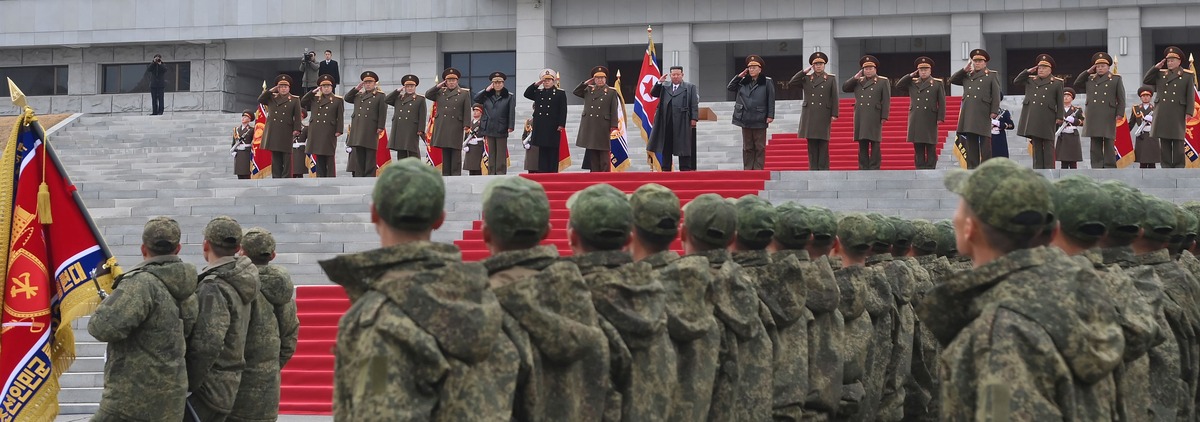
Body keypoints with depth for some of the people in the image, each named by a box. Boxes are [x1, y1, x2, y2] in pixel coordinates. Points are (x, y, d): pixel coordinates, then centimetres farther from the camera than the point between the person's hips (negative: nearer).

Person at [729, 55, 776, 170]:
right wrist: (739, 76, 5)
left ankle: (758, 169, 3)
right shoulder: (743, 82, 11)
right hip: (745, 120, 4)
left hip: (760, 120, -4)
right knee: (747, 147, 7)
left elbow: (771, 100, -3)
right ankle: (747, 169, 11)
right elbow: (729, 87, 15)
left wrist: (770, 115, -9)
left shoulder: (767, 82, -1)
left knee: (760, 147, 1)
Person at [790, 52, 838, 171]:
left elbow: (834, 98, 5)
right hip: (809, 115, 2)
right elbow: (791, 82, -1)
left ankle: (823, 169, 0)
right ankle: (813, 169, 4)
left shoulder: (831, 78, 8)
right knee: (811, 145, 2)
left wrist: (834, 114, -2)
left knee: (823, 144, -2)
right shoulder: (806, 78, 12)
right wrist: (805, 71, 0)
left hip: (824, 115, -2)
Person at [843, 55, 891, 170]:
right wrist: (855, 78, 2)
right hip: (860, 117, 4)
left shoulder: (883, 81, 6)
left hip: (874, 117, -4)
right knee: (862, 144, 3)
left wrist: (884, 116, -8)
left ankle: (874, 168, -3)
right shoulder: (858, 81, 19)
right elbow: (844, 88, 10)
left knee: (874, 143, -4)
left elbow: (886, 100, 0)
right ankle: (863, 168, 6)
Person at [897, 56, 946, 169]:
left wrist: (940, 118, -5)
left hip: (930, 121, -2)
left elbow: (942, 102, 3)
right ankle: (920, 169, 3)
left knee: (931, 148, -1)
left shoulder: (938, 83, 7)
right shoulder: (912, 82, 15)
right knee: (918, 149, 1)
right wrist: (910, 75, 5)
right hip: (916, 121, 3)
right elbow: (898, 85, 6)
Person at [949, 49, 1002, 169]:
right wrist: (964, 70, 7)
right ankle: (972, 166, 5)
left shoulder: (992, 75, 8)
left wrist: (994, 111, -9)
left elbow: (996, 94, 1)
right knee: (971, 141, 3)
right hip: (968, 113, 4)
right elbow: (952, 80, 17)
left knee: (985, 141, -5)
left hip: (983, 113, -4)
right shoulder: (967, 75, 22)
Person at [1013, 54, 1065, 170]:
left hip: (1047, 119, -3)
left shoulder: (1057, 83, 6)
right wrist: (1027, 72, 6)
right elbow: (1016, 82, 13)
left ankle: (1049, 168, -1)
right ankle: (1038, 169, 6)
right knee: (1036, 145, 5)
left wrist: (1059, 117, -3)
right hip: (1032, 118, 3)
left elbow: (1060, 102, 4)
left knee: (1048, 145, -1)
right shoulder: (1030, 80, 17)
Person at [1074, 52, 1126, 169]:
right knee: (1095, 143, 3)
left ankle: (1110, 167, -2)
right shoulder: (1090, 79, 19)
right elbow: (1077, 84, 12)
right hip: (1093, 117, 3)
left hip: (1108, 117, -3)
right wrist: (1087, 72, 10)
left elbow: (1121, 98, 5)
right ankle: (1097, 167, 4)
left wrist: (1120, 113, -5)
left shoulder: (1116, 79, 8)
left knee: (1108, 142, -4)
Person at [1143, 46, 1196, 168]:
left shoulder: (1188, 75, 6)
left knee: (1178, 141, -2)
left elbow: (1190, 95, 1)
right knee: (1164, 142, 2)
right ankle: (1166, 166, 5)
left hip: (1177, 113, -3)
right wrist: (1156, 67, 3)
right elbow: (1145, 81, 7)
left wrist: (1189, 112, -8)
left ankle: (1179, 167, 0)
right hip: (1162, 114, 3)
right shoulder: (1160, 73, 15)